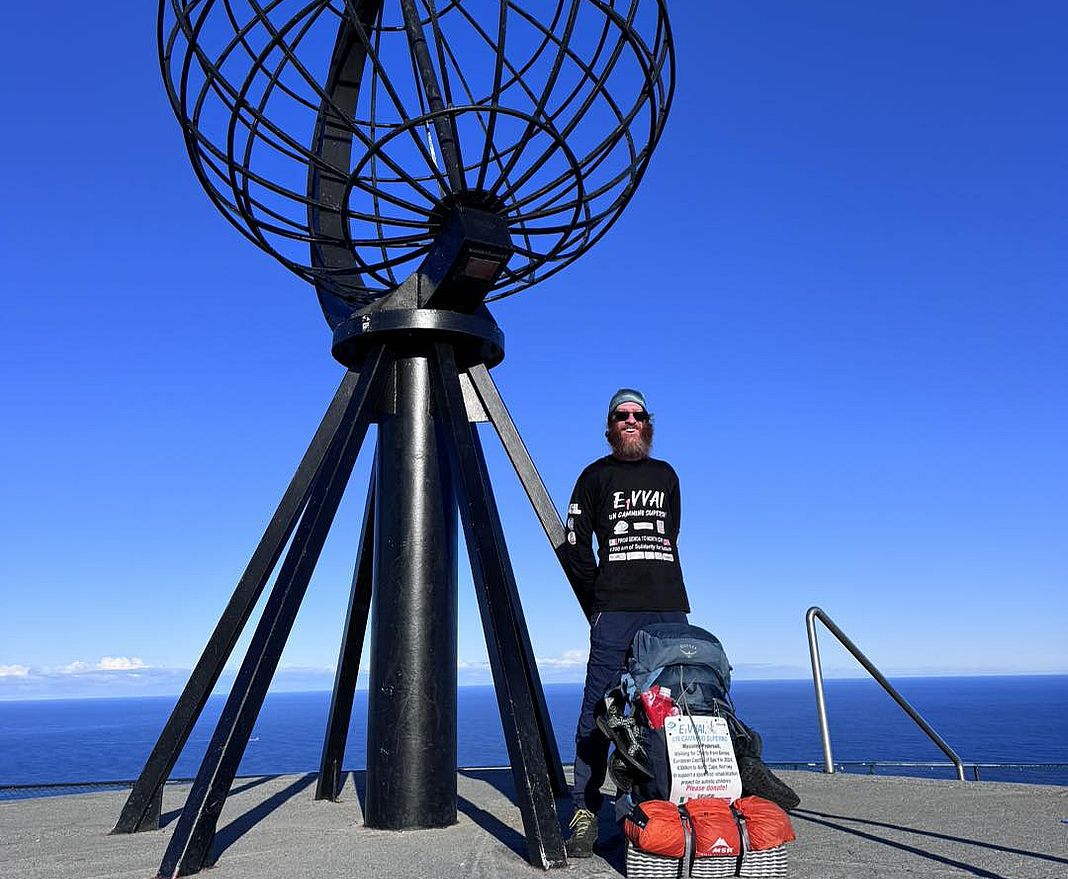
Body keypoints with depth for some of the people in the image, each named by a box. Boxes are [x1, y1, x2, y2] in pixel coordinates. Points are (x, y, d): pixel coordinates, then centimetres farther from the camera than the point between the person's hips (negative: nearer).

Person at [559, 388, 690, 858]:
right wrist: (597, 603, 3)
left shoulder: (666, 475, 20)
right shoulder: (596, 475, 10)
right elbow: (574, 546, 7)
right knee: (599, 709, -7)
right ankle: (585, 812, -3)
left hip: (669, 609, 3)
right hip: (615, 611, -3)